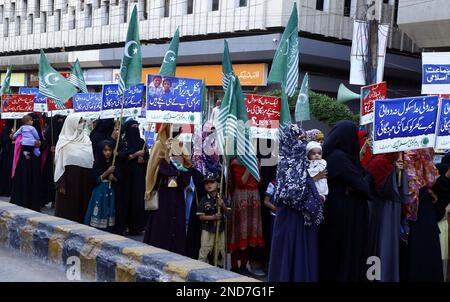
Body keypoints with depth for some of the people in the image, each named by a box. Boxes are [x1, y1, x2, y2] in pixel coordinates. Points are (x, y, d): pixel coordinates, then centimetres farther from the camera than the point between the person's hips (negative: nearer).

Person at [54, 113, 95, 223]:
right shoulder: (64, 142, -3)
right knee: (69, 207, 1)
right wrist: (61, 184, -12)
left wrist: (92, 180, 6)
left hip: (85, 180, 4)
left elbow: (92, 161, 11)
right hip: (70, 179, -4)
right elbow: (60, 164, -5)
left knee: (83, 206, 7)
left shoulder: (86, 139, 9)